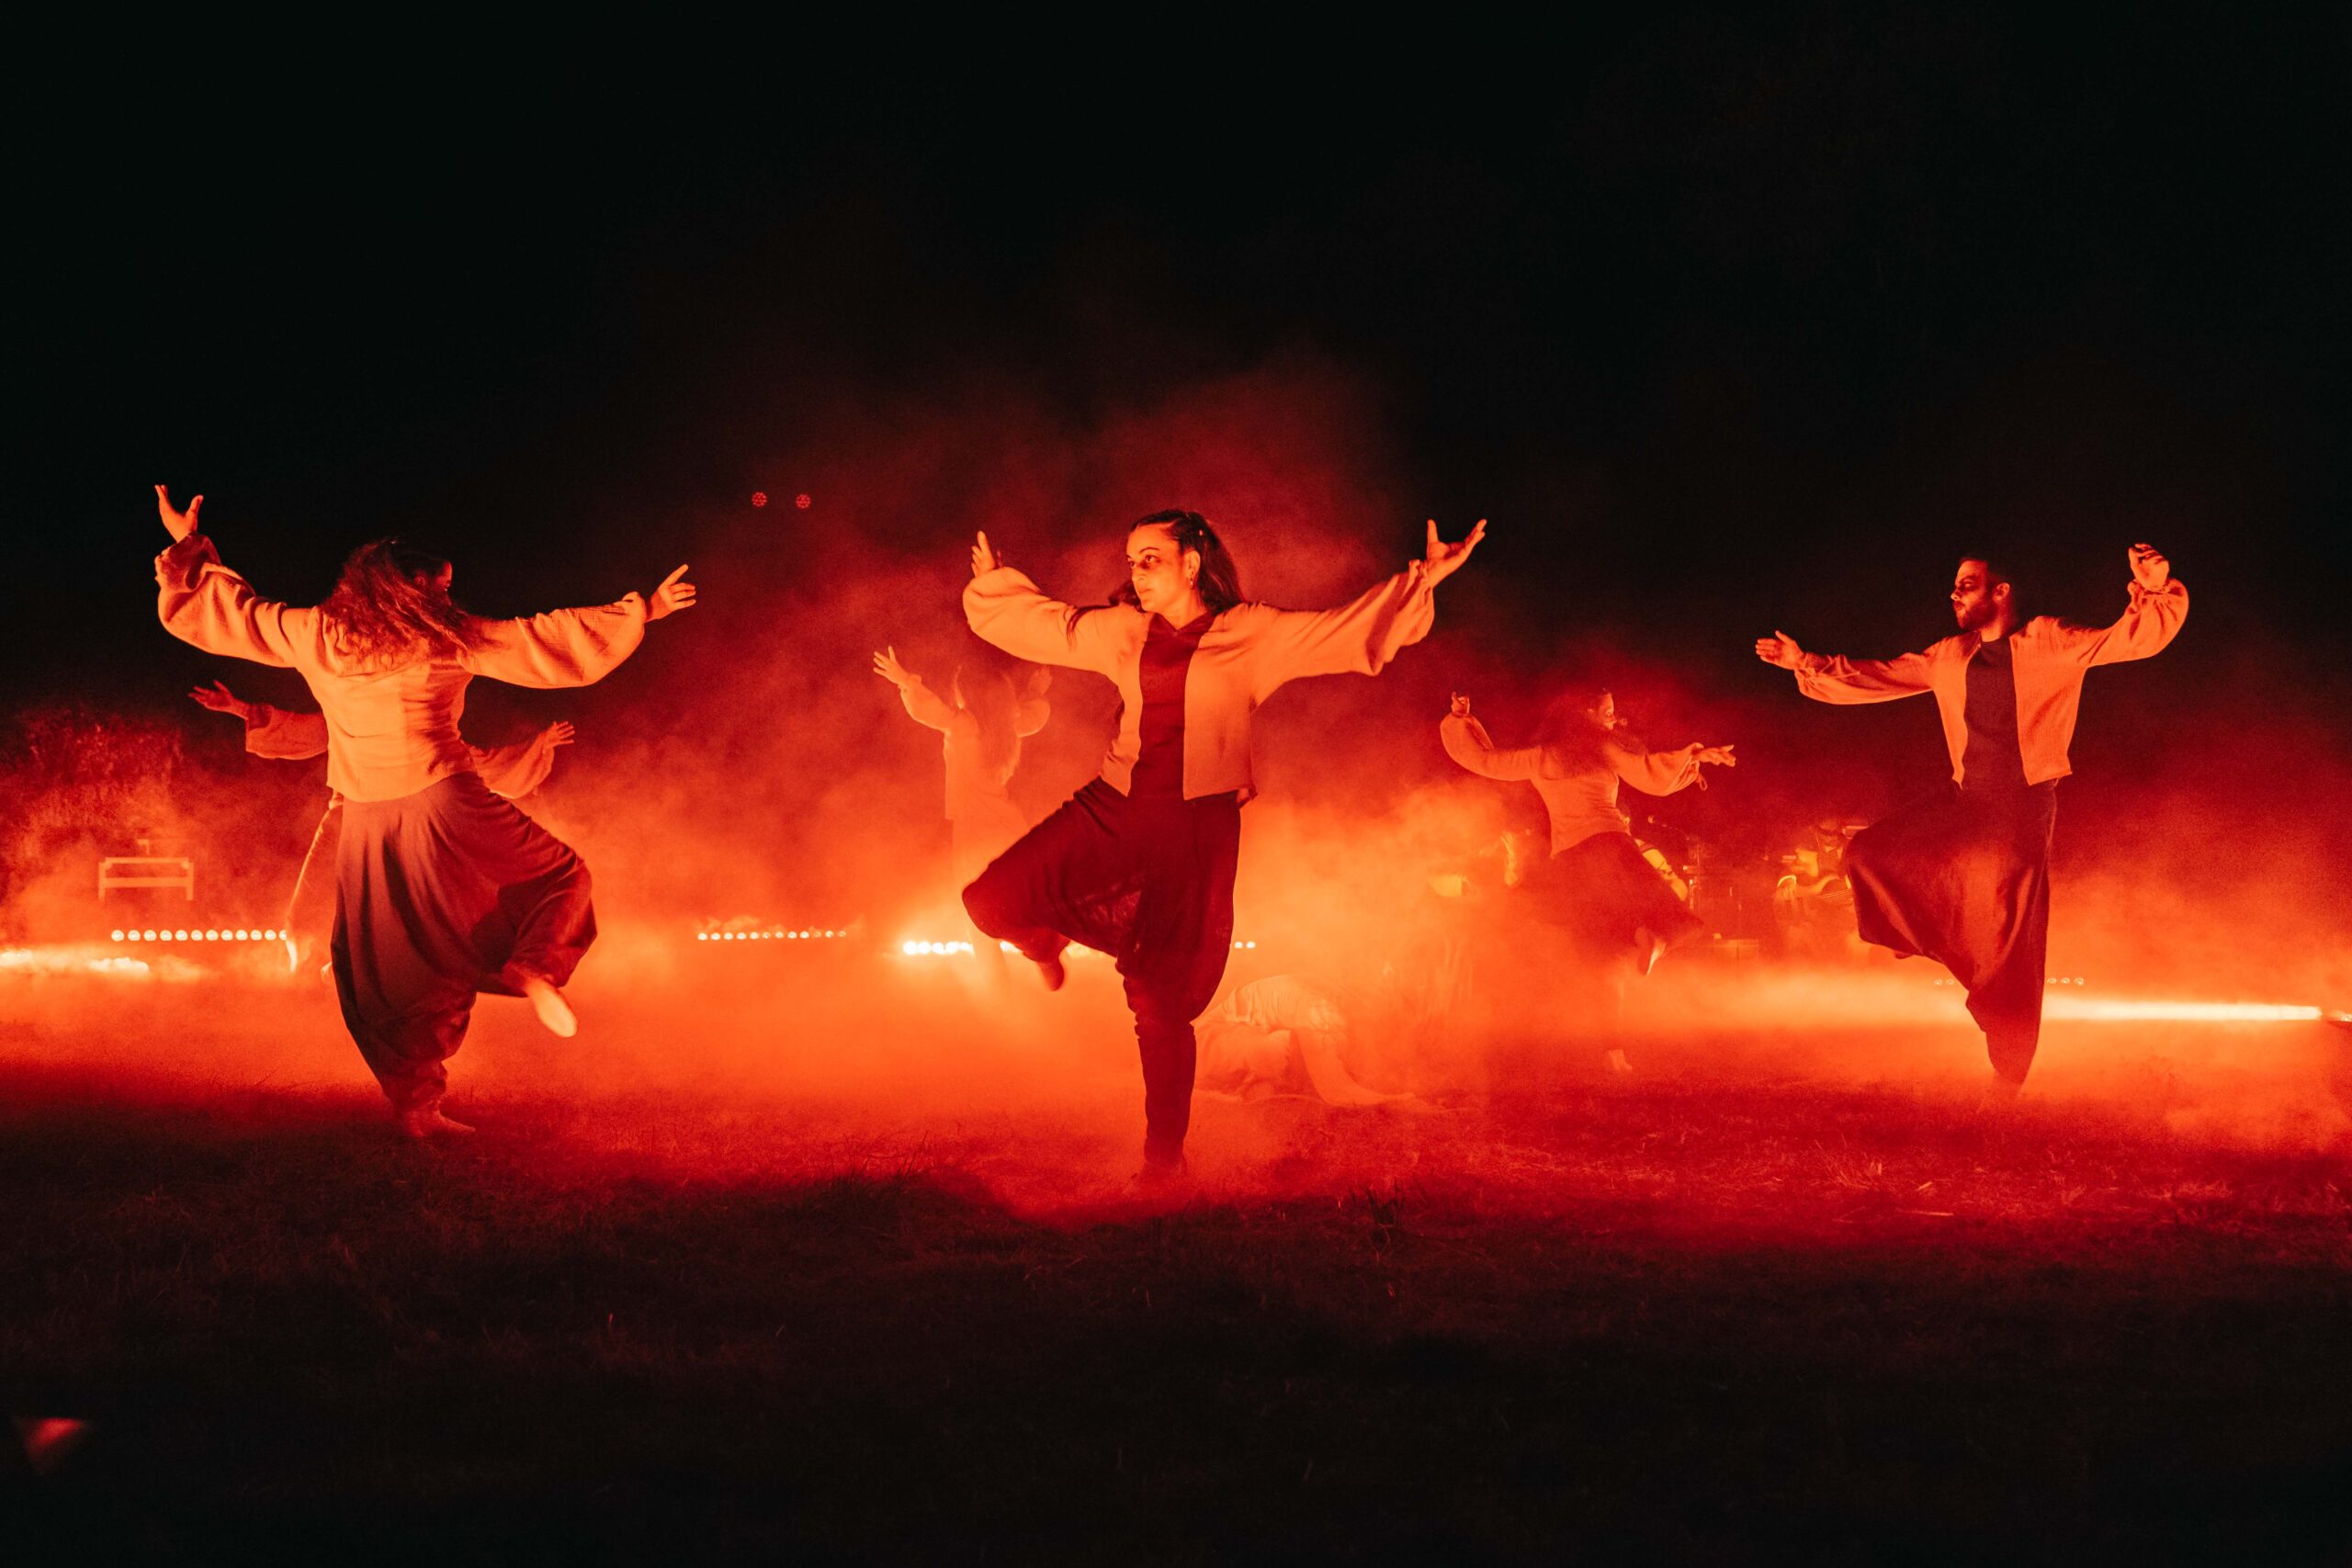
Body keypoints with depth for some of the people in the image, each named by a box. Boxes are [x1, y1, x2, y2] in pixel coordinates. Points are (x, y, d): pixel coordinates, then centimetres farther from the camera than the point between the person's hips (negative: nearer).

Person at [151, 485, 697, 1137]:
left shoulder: (313, 635, 8)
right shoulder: (443, 639, 2)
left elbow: (229, 613, 16)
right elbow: (551, 641, 4)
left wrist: (188, 546, 30)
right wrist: (640, 612, 13)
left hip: (366, 826, 3)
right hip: (442, 806, -3)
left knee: (392, 978, 11)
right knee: (560, 876, 13)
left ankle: (415, 1106, 4)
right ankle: (535, 967, -15)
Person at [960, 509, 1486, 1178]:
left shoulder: (1251, 635, -1)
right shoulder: (1121, 632, 11)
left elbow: (1348, 632, -5)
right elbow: (1048, 622, 29)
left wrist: (1425, 580, -13)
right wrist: (996, 582, 32)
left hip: (1196, 828, -4)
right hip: (1114, 809, 4)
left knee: (1162, 1001, -4)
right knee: (994, 901, -14)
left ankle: (1165, 1150, 13)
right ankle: (1048, 945, 23)